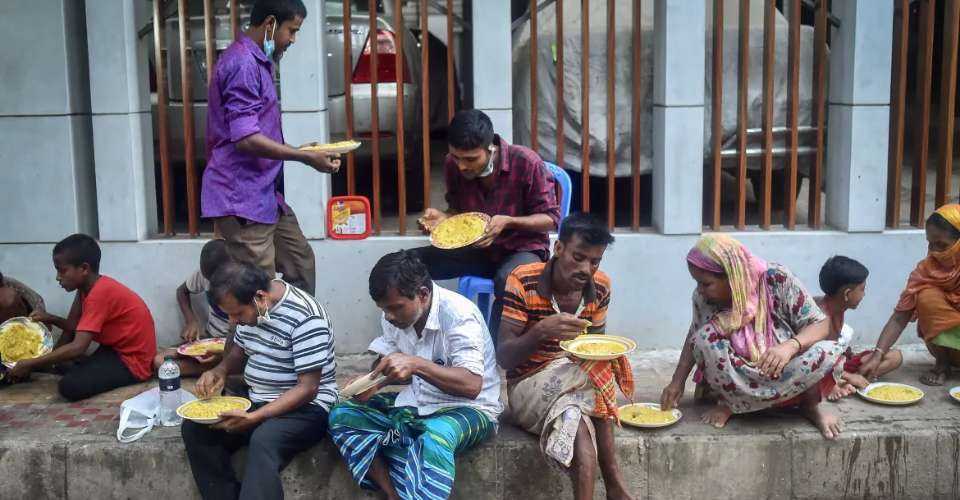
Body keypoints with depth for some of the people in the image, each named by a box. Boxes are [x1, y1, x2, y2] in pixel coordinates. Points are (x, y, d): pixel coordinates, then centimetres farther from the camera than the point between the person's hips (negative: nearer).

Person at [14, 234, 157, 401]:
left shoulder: (100, 293, -25)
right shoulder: (87, 287, 6)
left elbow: (78, 347, -29)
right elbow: (76, 328, 9)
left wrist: (30, 365, -23)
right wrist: (51, 319, -7)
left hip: (133, 362, -9)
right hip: (116, 351, 9)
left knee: (69, 386, -26)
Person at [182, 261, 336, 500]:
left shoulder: (305, 317, -22)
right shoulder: (248, 306, 2)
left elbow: (307, 388, -22)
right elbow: (239, 350, 20)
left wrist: (254, 418, -28)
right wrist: (220, 370, -2)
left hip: (305, 406, -8)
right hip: (255, 399, 8)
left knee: (264, 441, -36)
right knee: (194, 427, -11)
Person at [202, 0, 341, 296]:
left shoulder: (256, 62, 16)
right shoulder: (243, 64, -17)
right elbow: (246, 139, -25)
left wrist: (300, 150, 18)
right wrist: (306, 158, -20)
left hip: (265, 194, 10)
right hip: (241, 200, -10)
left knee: (301, 264, 15)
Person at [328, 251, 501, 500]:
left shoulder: (458, 314, -22)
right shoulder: (395, 315, -2)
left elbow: (472, 385, -29)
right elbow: (390, 364, 10)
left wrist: (416, 364, -39)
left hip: (468, 408, -7)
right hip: (416, 404, 8)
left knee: (436, 437, -41)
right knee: (341, 416, -9)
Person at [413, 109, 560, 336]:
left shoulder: (526, 163, -18)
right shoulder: (453, 165, -5)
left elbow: (551, 218, -10)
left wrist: (508, 222, -27)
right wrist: (443, 217, -10)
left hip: (523, 248, -5)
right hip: (474, 249, 5)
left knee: (508, 280, -41)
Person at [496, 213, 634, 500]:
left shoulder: (599, 286, 0)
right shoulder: (523, 281, -14)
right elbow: (503, 358, -16)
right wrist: (541, 331, -34)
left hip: (582, 383, 4)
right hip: (529, 389, -3)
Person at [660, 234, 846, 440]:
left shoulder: (777, 280, -21)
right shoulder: (704, 295, -13)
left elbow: (821, 325, -18)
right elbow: (695, 338, 3)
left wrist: (790, 346, -38)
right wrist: (677, 381, -7)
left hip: (784, 374, -1)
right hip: (733, 378, 2)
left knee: (831, 351, -30)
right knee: (706, 336, -27)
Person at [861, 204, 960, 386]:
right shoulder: (926, 269, -12)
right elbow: (900, 317, -17)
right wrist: (877, 355, -28)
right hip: (945, 336, 2)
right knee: (927, 297, -23)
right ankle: (942, 364, -8)